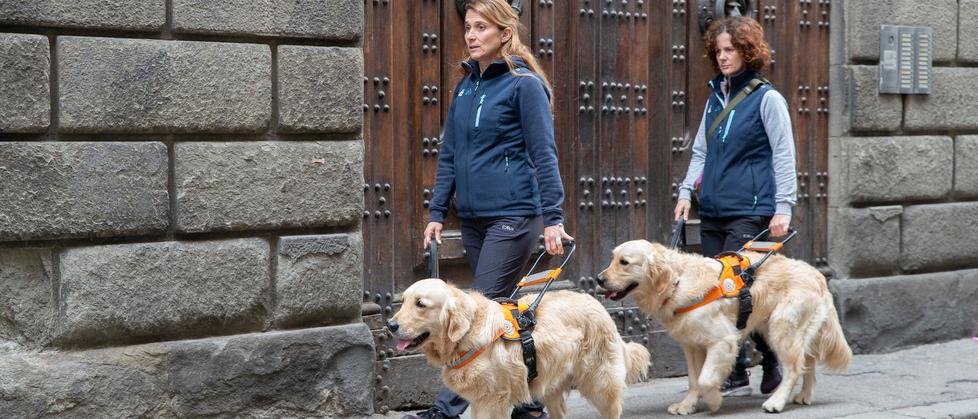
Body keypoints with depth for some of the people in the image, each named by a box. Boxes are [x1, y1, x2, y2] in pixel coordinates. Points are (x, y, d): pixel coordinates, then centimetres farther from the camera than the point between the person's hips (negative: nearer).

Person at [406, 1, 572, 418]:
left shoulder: (524, 84, -7)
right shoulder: (465, 86, 13)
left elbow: (543, 155, -9)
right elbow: (449, 155, 16)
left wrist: (552, 217, -14)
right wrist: (437, 211, 10)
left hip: (513, 215, -7)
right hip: (473, 218, 7)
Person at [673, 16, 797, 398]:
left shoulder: (767, 98, -3)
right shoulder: (716, 98, 15)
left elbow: (784, 156, -6)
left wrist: (783, 206, -12)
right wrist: (686, 190, 6)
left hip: (750, 212, -7)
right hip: (712, 211, 7)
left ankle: (773, 364, 3)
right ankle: (733, 375, 10)